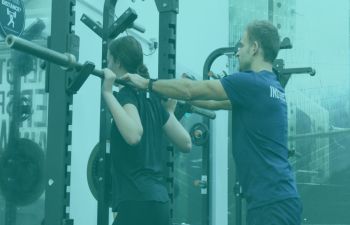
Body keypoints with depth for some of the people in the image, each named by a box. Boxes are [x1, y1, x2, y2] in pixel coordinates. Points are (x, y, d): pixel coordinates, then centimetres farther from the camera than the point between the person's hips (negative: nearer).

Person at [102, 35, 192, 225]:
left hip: (137, 203, -9)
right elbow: (185, 143, 15)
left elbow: (133, 135, -30)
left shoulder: (127, 94, -9)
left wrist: (108, 93, -25)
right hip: (156, 201, 9)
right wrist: (169, 111, 28)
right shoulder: (150, 98, 15)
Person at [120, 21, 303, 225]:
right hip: (277, 200, 10)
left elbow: (190, 90, -7)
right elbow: (218, 103, 29)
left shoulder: (251, 83, -11)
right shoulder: (270, 88, 19)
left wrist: (147, 83, 5)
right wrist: (179, 97, 35)